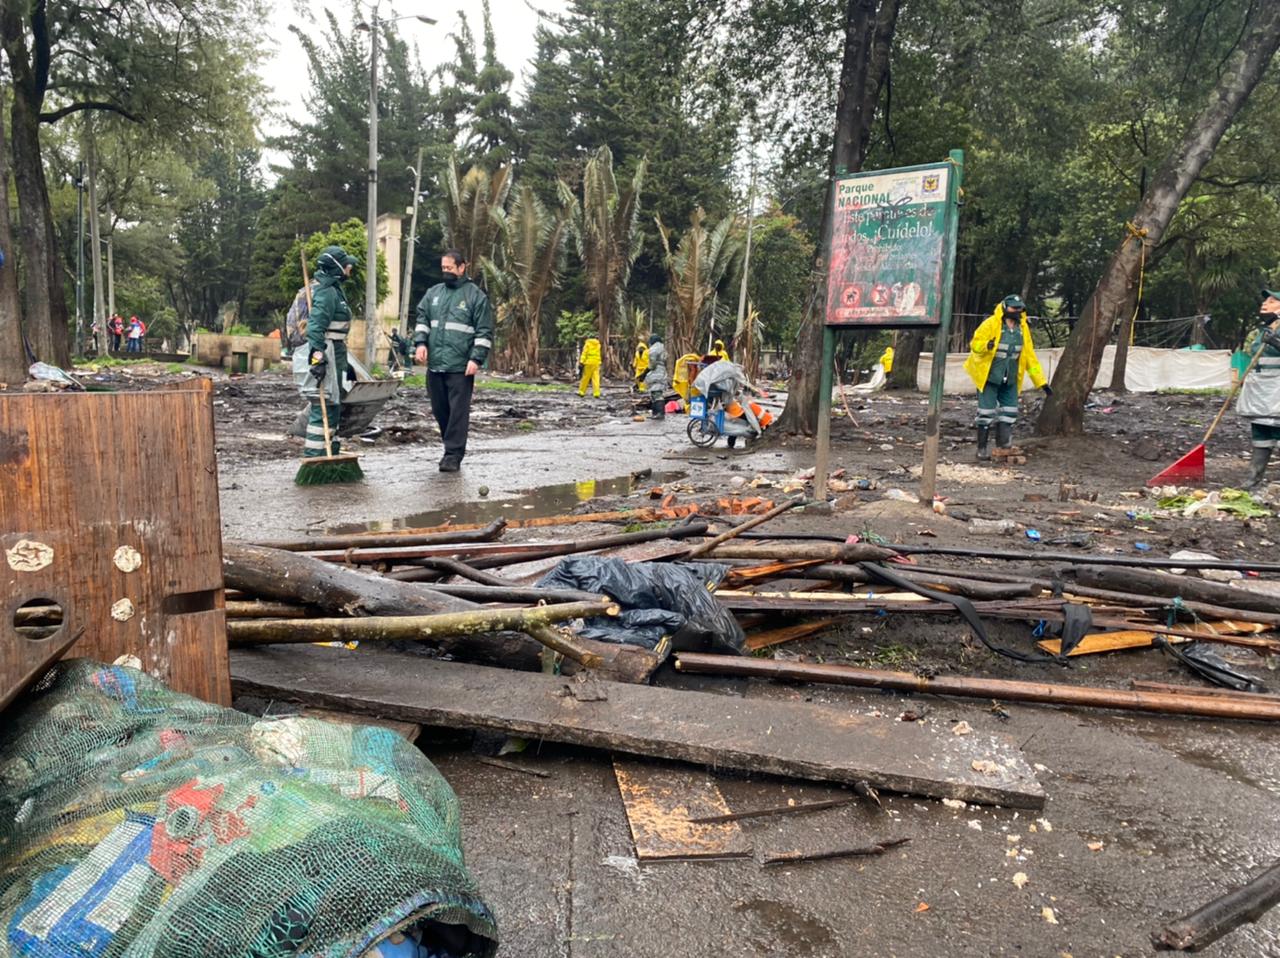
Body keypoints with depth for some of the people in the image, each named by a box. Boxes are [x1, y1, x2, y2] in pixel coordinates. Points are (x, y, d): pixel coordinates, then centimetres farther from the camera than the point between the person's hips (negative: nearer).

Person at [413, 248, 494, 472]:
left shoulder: (475, 295, -1)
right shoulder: (433, 293, 14)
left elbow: (484, 332, -4)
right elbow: (422, 319, 17)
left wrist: (476, 359, -12)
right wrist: (421, 343, 0)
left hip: (460, 367, -6)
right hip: (435, 364, 6)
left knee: (458, 411, -6)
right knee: (439, 410, 12)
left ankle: (453, 455, -2)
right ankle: (451, 446, 26)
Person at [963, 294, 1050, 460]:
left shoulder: (1023, 328, 5)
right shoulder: (990, 324, -12)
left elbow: (1030, 356, 9)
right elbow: (975, 345, -10)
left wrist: (1041, 382, 7)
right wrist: (986, 345, -35)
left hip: (1010, 380, 6)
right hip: (989, 377, -6)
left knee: (1009, 413, 6)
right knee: (987, 413, -1)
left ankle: (1003, 447, 15)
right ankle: (982, 448, 10)